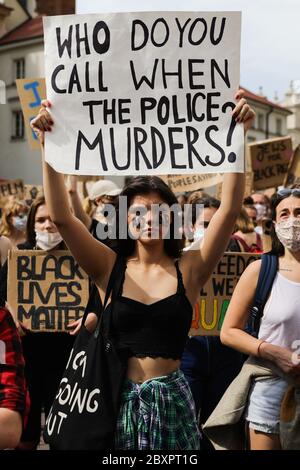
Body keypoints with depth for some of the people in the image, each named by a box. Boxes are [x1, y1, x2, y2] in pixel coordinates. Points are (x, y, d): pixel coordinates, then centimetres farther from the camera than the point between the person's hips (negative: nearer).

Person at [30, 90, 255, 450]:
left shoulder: (189, 269, -2)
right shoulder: (109, 268, -2)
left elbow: (230, 209, -11)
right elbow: (61, 216, -10)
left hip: (170, 400, 0)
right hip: (118, 399, 0)